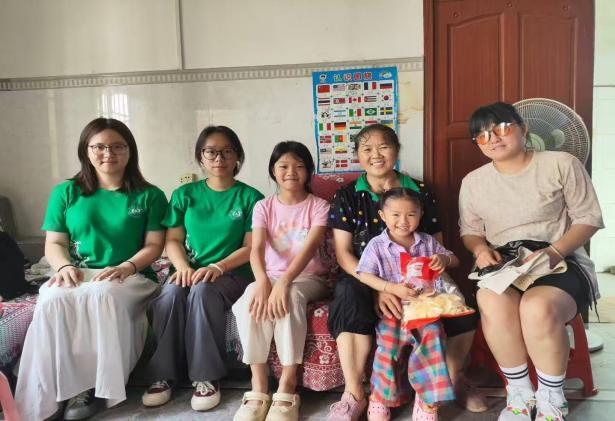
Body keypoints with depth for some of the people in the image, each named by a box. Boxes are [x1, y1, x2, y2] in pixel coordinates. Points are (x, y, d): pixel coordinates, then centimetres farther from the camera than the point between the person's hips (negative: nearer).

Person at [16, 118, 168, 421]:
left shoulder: (149, 195, 7)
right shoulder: (65, 192, 13)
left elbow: (153, 245, 1)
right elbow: (53, 244, 11)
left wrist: (126, 267, -17)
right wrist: (65, 266, -12)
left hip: (131, 276, -2)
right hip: (78, 274, 2)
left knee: (101, 295, -37)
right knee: (53, 299, -33)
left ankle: (94, 386, -25)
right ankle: (56, 388, -23)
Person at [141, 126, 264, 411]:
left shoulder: (250, 197, 3)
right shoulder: (184, 195, 11)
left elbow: (250, 247, -4)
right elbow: (173, 240, 7)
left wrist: (217, 267, -19)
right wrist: (183, 267, -14)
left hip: (232, 273, -2)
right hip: (191, 270, 3)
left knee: (203, 290, -34)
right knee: (171, 293, -30)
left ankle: (206, 377, -23)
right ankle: (162, 375, -17)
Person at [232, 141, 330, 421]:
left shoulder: (318, 206, -2)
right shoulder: (264, 207, 3)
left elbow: (309, 248, -18)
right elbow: (256, 249, -13)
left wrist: (284, 282, -35)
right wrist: (263, 281, -35)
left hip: (308, 277, -2)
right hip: (271, 276, 2)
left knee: (291, 297, -37)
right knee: (252, 297, -32)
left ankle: (287, 390, -31)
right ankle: (258, 390, -27)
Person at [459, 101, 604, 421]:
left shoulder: (562, 164, -1)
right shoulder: (473, 182, 9)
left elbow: (589, 218, 0)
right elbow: (469, 230, 17)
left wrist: (555, 251, -17)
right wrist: (481, 249, -7)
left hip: (561, 262, -2)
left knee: (538, 308, -36)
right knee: (492, 302, -34)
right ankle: (519, 392, -10)